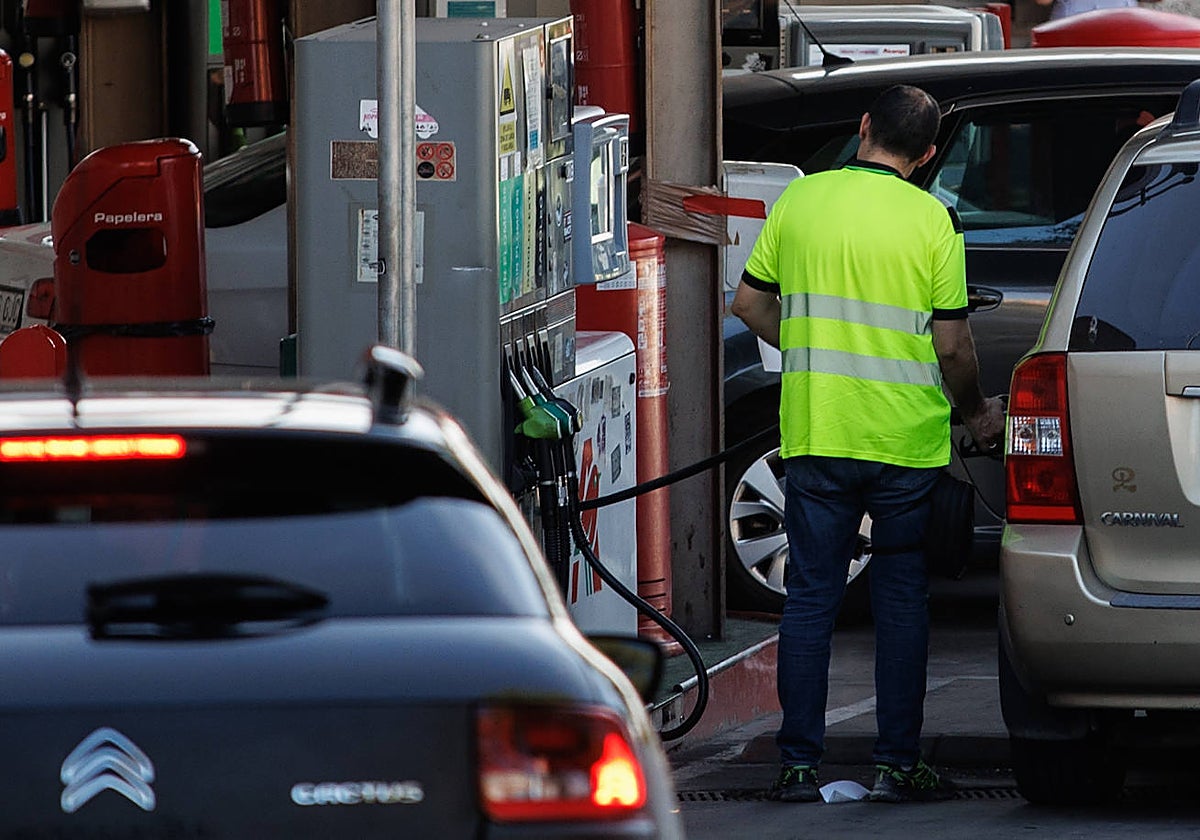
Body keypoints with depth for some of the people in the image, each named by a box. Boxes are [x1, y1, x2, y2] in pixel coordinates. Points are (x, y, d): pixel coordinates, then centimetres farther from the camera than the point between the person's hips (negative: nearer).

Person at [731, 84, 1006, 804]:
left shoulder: (800, 200, 2)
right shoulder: (933, 220, -6)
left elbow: (750, 302, 10)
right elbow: (953, 346, -7)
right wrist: (976, 411, 12)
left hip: (816, 436, 2)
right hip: (908, 440, -2)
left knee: (810, 598, 7)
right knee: (902, 600, 8)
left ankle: (799, 764, 5)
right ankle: (899, 764, 8)